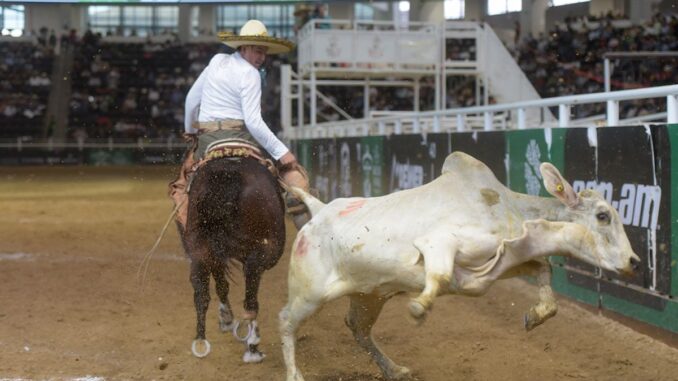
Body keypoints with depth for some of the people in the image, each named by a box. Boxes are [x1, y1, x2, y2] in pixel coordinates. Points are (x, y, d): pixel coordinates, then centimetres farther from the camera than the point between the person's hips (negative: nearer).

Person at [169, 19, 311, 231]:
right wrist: (281, 152, -14)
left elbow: (191, 100, 19)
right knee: (291, 169, 0)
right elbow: (253, 122, -17)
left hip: (206, 141, 6)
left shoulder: (217, 61, 11)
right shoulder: (249, 74, -8)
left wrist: (190, 131, 35)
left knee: (182, 186, 26)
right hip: (239, 137, -6)